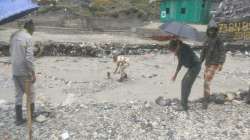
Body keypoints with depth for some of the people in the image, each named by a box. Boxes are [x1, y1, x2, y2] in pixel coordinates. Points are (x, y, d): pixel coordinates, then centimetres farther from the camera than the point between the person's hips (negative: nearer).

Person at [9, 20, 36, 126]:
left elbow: (11, 52, 14)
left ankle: (18, 119, 19)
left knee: (18, 94, 13)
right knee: (30, 94, 9)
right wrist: (33, 73, -14)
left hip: (14, 70, 7)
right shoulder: (28, 37, -14)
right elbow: (29, 57, -19)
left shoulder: (13, 36, 8)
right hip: (24, 71, -6)